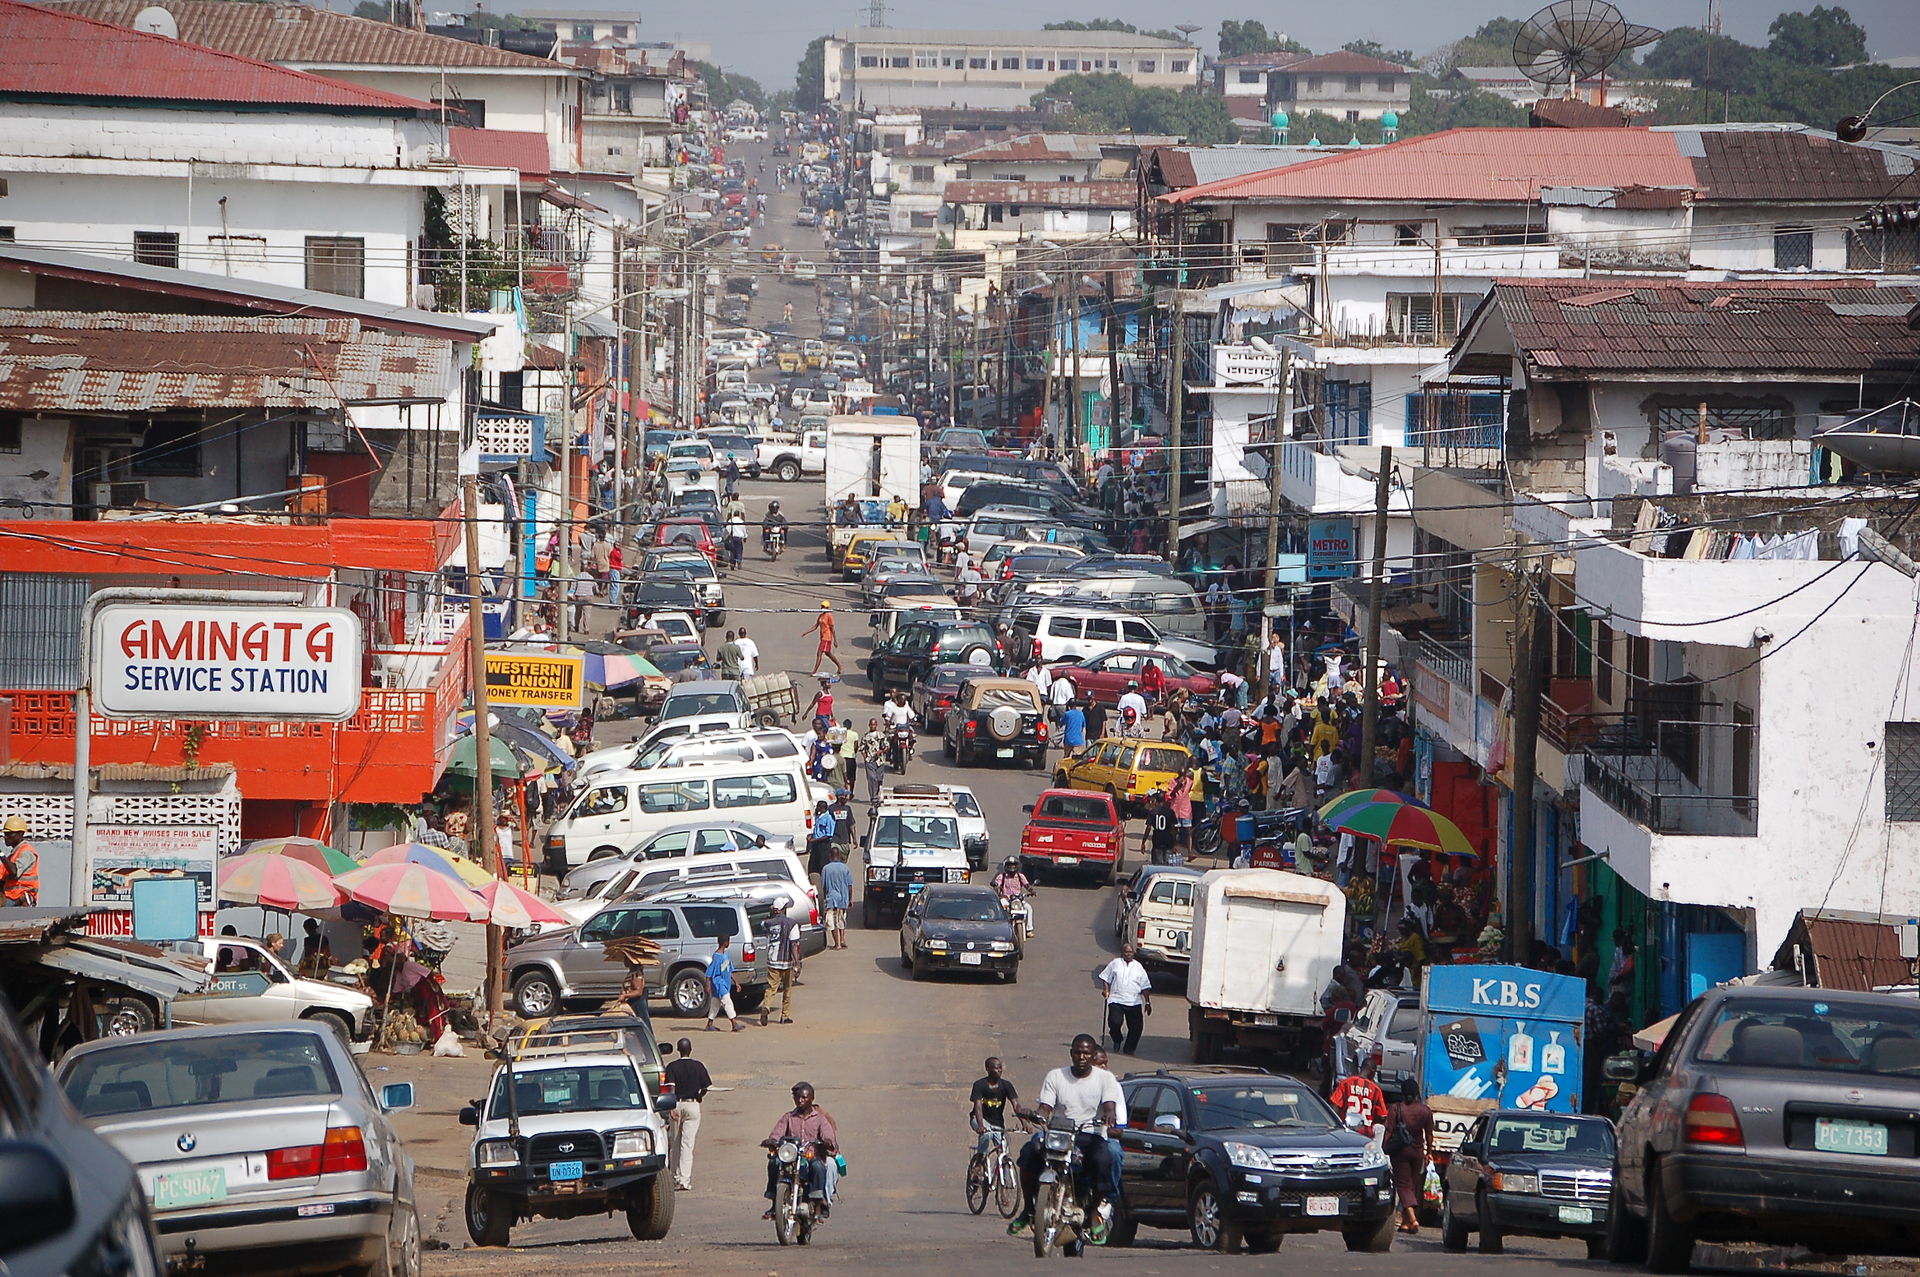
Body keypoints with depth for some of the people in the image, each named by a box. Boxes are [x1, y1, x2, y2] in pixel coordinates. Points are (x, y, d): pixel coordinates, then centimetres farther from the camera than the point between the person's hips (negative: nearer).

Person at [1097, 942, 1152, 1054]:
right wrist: (1106, 990, -3)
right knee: (1115, 1022, -18)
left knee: (1136, 1026, -3)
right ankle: (1117, 1040, 13)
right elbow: (1105, 978, 14)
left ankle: (1129, 1048, 14)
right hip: (1116, 1000, -2)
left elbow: (1145, 987, 12)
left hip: (1134, 1002, 2)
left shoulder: (1138, 967, 11)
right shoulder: (1115, 963, 8)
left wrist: (1147, 1003, 8)